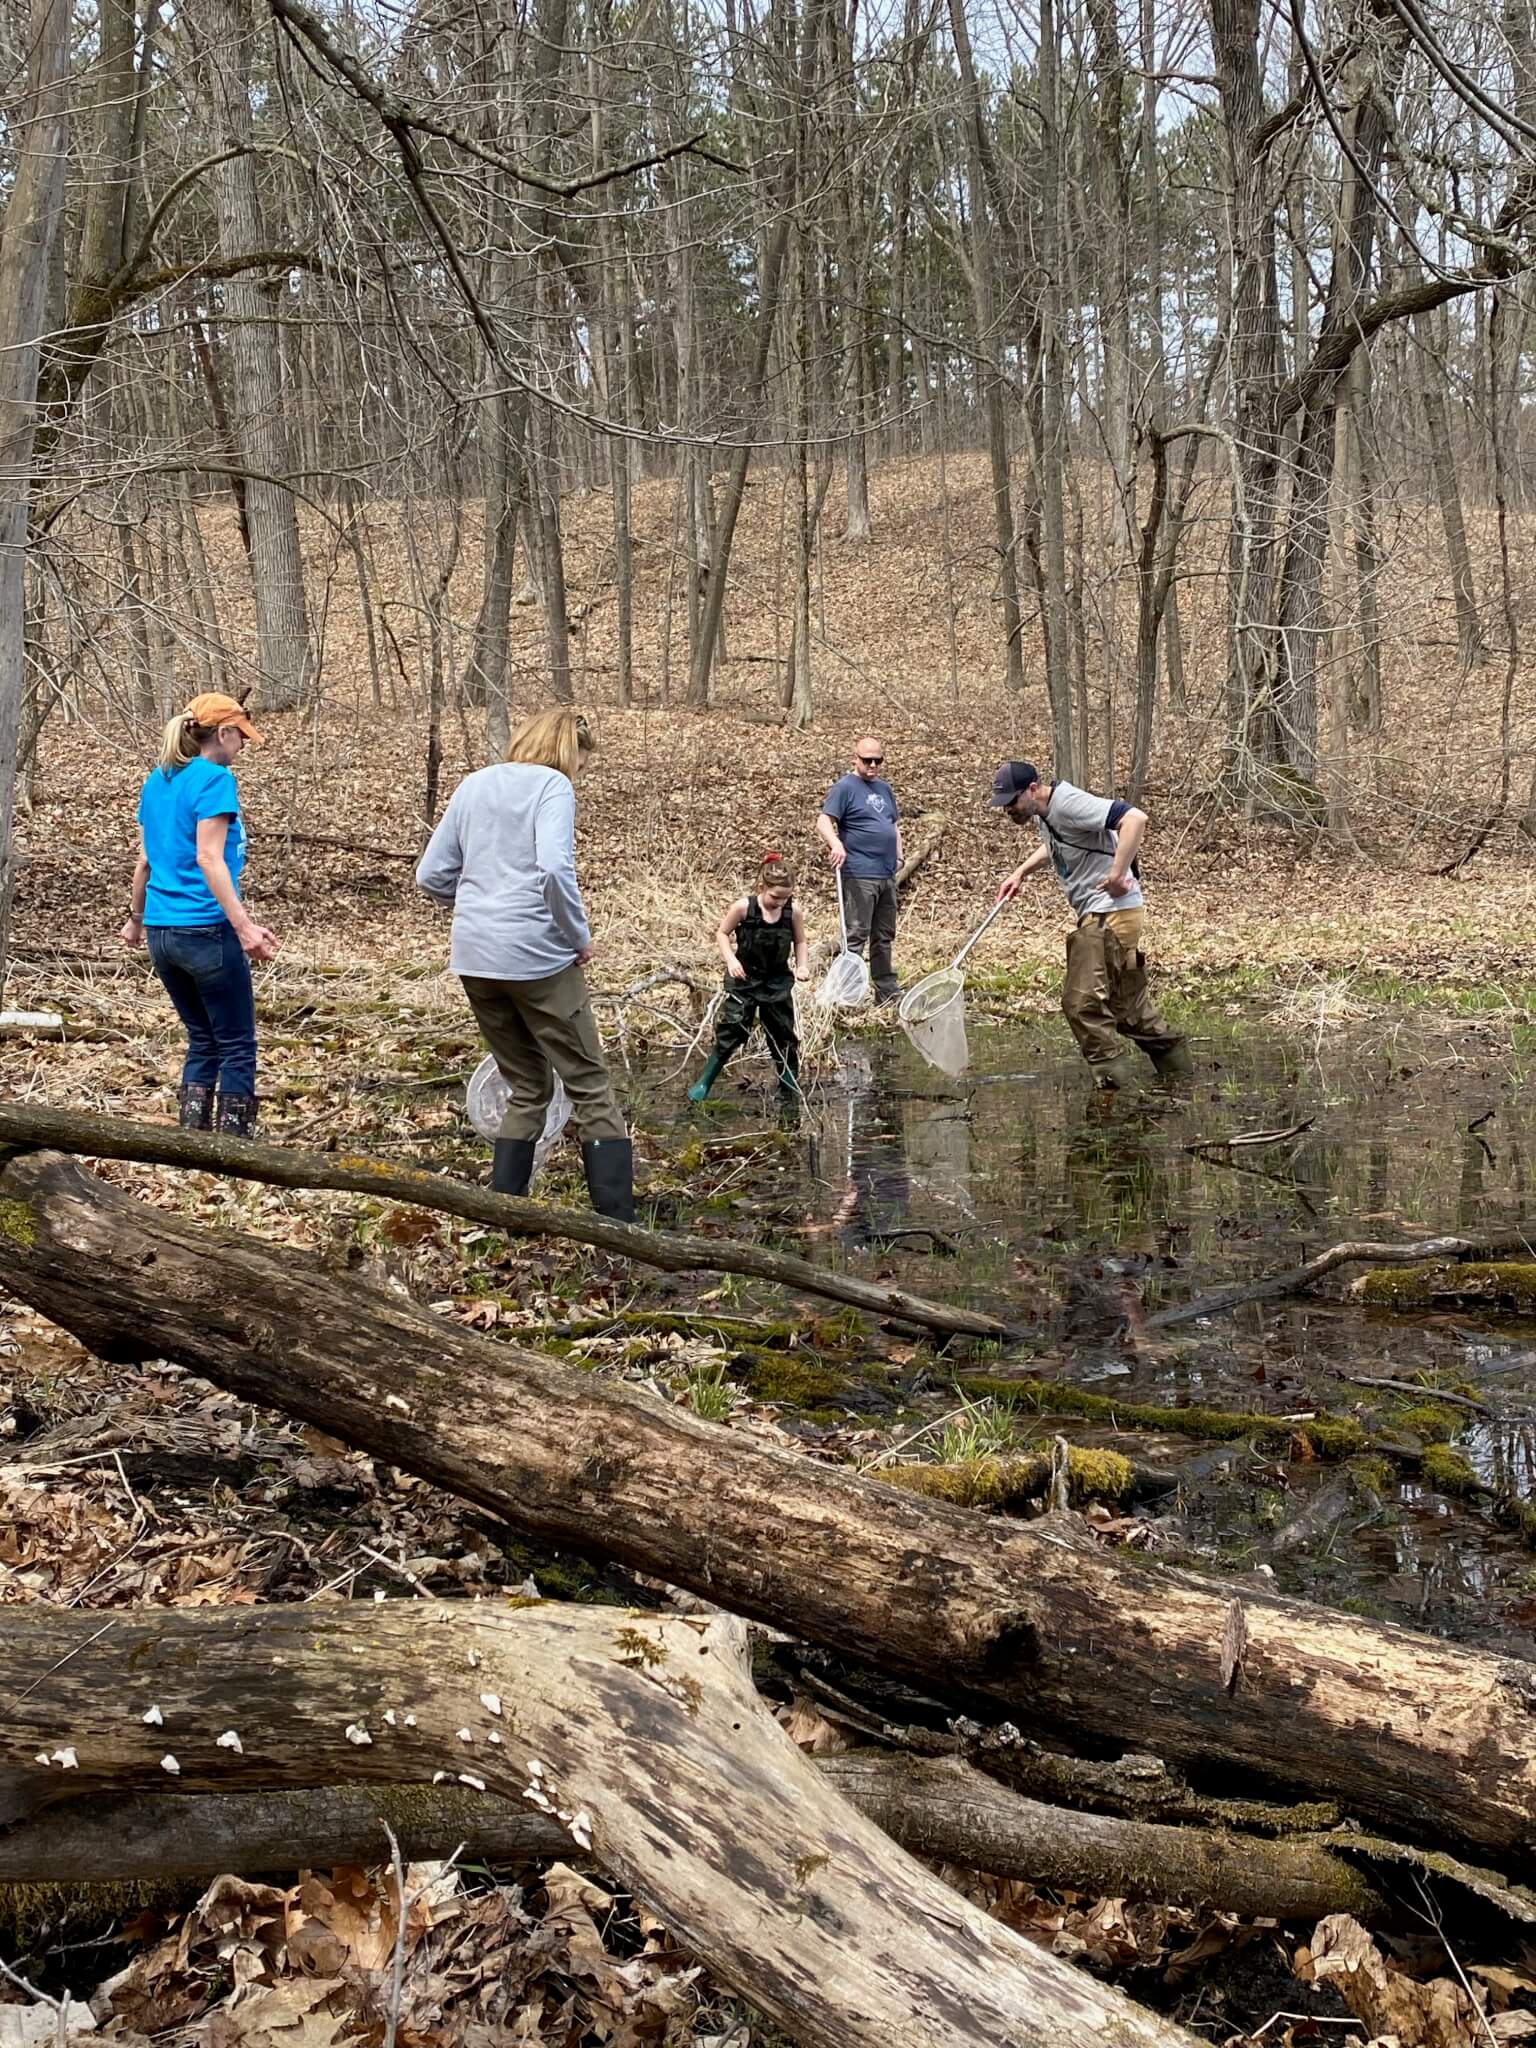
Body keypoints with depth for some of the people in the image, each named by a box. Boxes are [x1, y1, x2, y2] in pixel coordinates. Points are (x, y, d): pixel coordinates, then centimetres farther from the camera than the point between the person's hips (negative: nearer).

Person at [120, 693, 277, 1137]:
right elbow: (209, 859, -19)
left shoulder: (157, 781, 12)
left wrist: (135, 919, 30)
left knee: (203, 1041, 17)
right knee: (237, 1046, 1)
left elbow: (145, 858, 19)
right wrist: (244, 926, -23)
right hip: (205, 931, -8)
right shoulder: (214, 779, -10)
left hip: (161, 932, 8)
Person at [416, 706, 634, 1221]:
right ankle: (618, 1221, -2)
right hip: (537, 957, -6)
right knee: (590, 1087, 3)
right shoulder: (552, 786, -5)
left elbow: (431, 876, 13)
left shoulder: (473, 786, 14)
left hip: (475, 960, 6)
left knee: (527, 1089, 19)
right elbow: (554, 868, -21)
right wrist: (580, 936, -10)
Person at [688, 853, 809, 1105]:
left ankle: (791, 1089, 19)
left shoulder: (793, 911, -8)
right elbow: (722, 933, -3)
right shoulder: (744, 907, -15)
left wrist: (802, 965, -9)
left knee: (783, 1036, 7)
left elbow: (799, 942, 7)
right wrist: (730, 959, -17)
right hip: (744, 980, -2)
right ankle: (704, 1083, 5)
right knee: (730, 1032, -6)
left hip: (778, 981, 2)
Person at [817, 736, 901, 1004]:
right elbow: (824, 821, -16)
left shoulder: (885, 789, 18)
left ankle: (888, 993, 22)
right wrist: (836, 844, -34)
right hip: (859, 875, -8)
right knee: (855, 936, -8)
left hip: (887, 875, 8)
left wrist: (898, 856, 15)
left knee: (884, 937, 14)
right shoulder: (845, 787, -6)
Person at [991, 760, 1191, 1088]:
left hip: (1113, 911, -10)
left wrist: (1117, 874, -28)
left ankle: (1113, 1075, -9)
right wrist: (1021, 872, 22)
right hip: (1096, 915, 10)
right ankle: (1178, 1072, 27)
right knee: (1128, 1006, 16)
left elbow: (1135, 818, -29)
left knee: (1083, 1001, -15)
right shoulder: (1044, 811, 12)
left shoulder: (1068, 803, -19)